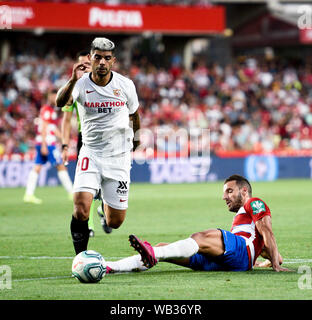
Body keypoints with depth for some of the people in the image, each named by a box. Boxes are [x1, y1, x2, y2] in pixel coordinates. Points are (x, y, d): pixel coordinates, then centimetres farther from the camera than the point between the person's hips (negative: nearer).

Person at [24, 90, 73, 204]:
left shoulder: (51, 110, 20)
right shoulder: (47, 110, -11)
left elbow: (54, 128, 26)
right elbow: (43, 128, -17)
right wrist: (44, 145, -21)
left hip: (41, 143, 10)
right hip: (47, 143, -10)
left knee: (37, 168, 4)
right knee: (61, 166, -5)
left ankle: (29, 194, 1)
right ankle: (71, 193, -2)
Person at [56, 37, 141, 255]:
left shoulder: (125, 85, -3)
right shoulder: (81, 84, -9)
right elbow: (60, 102, -30)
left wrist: (136, 136, 33)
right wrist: (73, 81, -48)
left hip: (119, 156, 1)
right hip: (91, 153, -1)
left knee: (115, 223, 3)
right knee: (81, 210, -22)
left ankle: (107, 205, 40)